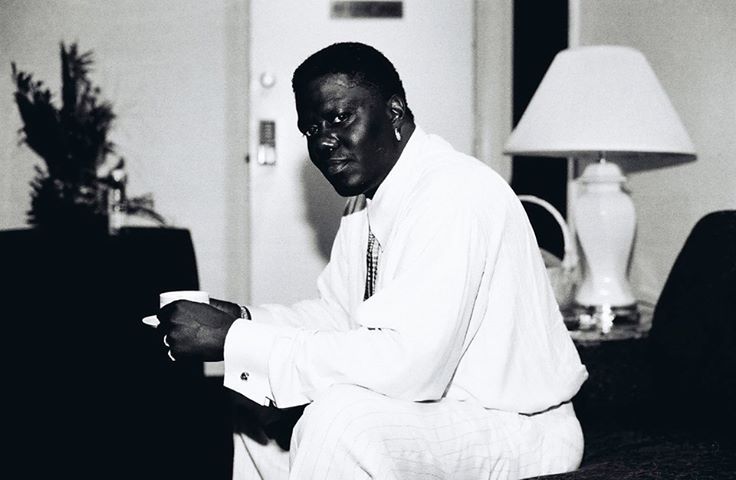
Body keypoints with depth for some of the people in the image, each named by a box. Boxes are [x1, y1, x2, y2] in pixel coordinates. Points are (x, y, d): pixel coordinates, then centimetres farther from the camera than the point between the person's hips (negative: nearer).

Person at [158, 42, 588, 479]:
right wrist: (240, 320, -7)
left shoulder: (453, 196, -25)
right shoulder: (368, 197, 5)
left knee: (340, 415, -31)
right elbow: (338, 314, 14)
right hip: (434, 402, 9)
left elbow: (407, 364, -33)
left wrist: (234, 340, -29)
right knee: (256, 404, 12)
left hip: (514, 427, -9)